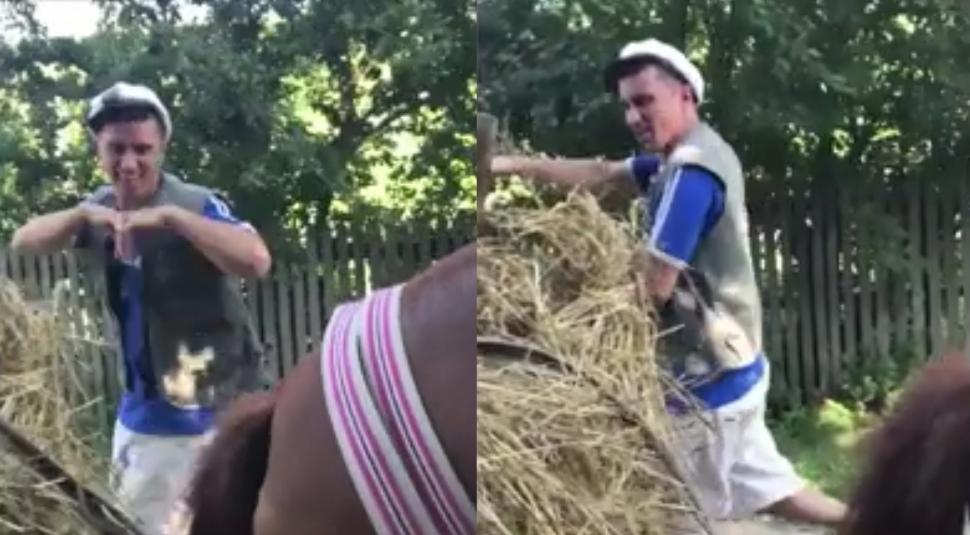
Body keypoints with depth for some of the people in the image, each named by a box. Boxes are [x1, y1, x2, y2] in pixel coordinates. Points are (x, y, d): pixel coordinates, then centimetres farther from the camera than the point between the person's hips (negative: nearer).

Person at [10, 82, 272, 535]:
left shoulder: (195, 204, -18)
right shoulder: (99, 208, 3)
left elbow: (257, 261, -33)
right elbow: (23, 242, -6)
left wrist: (170, 217, -39)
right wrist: (84, 215, -24)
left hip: (219, 412, -6)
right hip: (145, 414, 7)